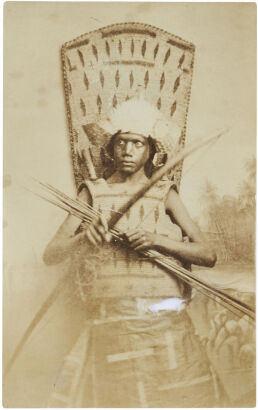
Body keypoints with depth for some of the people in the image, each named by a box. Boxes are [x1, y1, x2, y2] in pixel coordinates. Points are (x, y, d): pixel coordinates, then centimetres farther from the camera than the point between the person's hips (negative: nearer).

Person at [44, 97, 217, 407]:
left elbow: (208, 255, 0)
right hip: (107, 327, 0)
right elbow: (50, 255, 2)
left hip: (164, 325, 0)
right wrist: (83, 238, -17)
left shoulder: (164, 194, 8)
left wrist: (157, 240, -14)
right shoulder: (93, 193, 9)